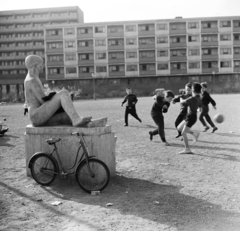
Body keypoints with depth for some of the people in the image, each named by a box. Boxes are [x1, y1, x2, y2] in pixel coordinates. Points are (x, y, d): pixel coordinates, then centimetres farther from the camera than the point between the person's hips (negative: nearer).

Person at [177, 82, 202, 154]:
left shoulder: (192, 98, -20)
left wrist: (181, 99, 8)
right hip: (189, 116, 9)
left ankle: (187, 149, -1)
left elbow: (182, 102, -13)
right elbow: (200, 108, 16)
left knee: (183, 133, -6)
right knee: (179, 128, 17)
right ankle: (194, 133, 14)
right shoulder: (199, 99, 7)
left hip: (191, 117, -9)